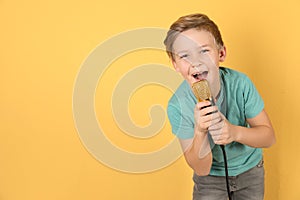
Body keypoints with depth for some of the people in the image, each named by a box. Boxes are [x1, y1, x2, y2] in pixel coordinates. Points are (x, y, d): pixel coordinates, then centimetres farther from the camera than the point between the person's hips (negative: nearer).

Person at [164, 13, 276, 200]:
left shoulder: (240, 83, -25)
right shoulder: (178, 106, -27)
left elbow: (269, 136, -17)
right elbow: (201, 169, -22)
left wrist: (235, 132, -36)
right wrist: (200, 132, -40)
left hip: (250, 169, 2)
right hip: (211, 176, -2)